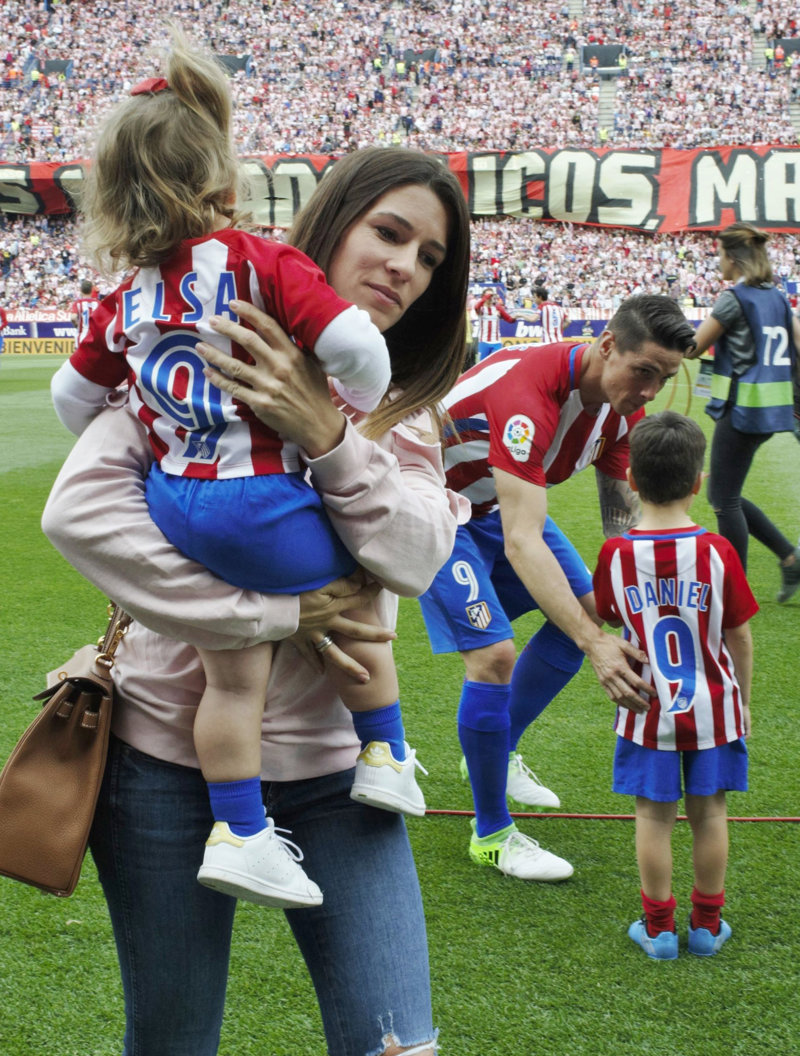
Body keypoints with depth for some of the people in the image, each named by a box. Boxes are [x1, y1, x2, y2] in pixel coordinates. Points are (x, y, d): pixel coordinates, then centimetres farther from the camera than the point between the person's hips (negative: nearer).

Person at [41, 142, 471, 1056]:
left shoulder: (403, 407, 8)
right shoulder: (208, 355, -6)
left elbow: (415, 557, -9)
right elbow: (79, 509, -19)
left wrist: (327, 437, -24)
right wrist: (270, 613, -20)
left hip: (330, 766, 3)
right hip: (171, 752, -3)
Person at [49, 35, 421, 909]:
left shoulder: (126, 300, 5)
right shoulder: (263, 264, -12)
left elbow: (73, 393, 16)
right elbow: (353, 342, -21)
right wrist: (357, 410, 0)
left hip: (173, 502, 6)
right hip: (261, 503, -5)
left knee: (233, 670, 16)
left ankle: (237, 832, 22)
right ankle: (385, 758, 32)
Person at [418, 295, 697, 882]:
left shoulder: (624, 404, -12)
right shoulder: (529, 392, -39)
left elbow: (622, 514, -6)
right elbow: (521, 543, -45)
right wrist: (595, 645, -52)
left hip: (500, 504, 9)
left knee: (586, 612, 9)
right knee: (493, 652, -20)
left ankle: (499, 754, 28)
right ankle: (492, 836, -2)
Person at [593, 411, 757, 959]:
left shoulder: (616, 554, -11)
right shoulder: (718, 552, -13)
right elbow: (740, 636, -4)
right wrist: (742, 697, 9)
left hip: (649, 710, 0)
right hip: (712, 708, 0)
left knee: (654, 816, 8)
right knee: (709, 812, 11)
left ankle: (658, 927, 17)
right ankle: (708, 924, 22)